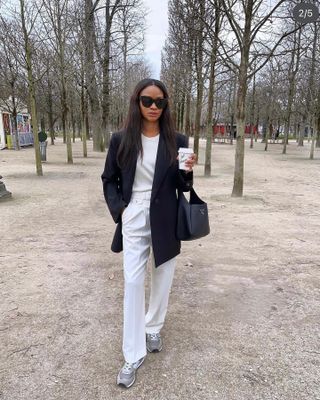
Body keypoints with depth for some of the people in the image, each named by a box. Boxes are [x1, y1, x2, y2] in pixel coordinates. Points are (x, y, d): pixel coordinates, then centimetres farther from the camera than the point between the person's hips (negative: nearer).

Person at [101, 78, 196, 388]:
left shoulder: (177, 141, -2)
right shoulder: (121, 140, -2)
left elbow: (183, 187, 3)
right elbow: (109, 180, 7)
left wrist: (187, 172, -19)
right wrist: (118, 209, -8)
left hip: (165, 221, 1)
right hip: (134, 220, 0)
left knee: (162, 278, 14)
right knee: (132, 283, 1)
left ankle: (153, 327, 40)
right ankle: (134, 355, 13)